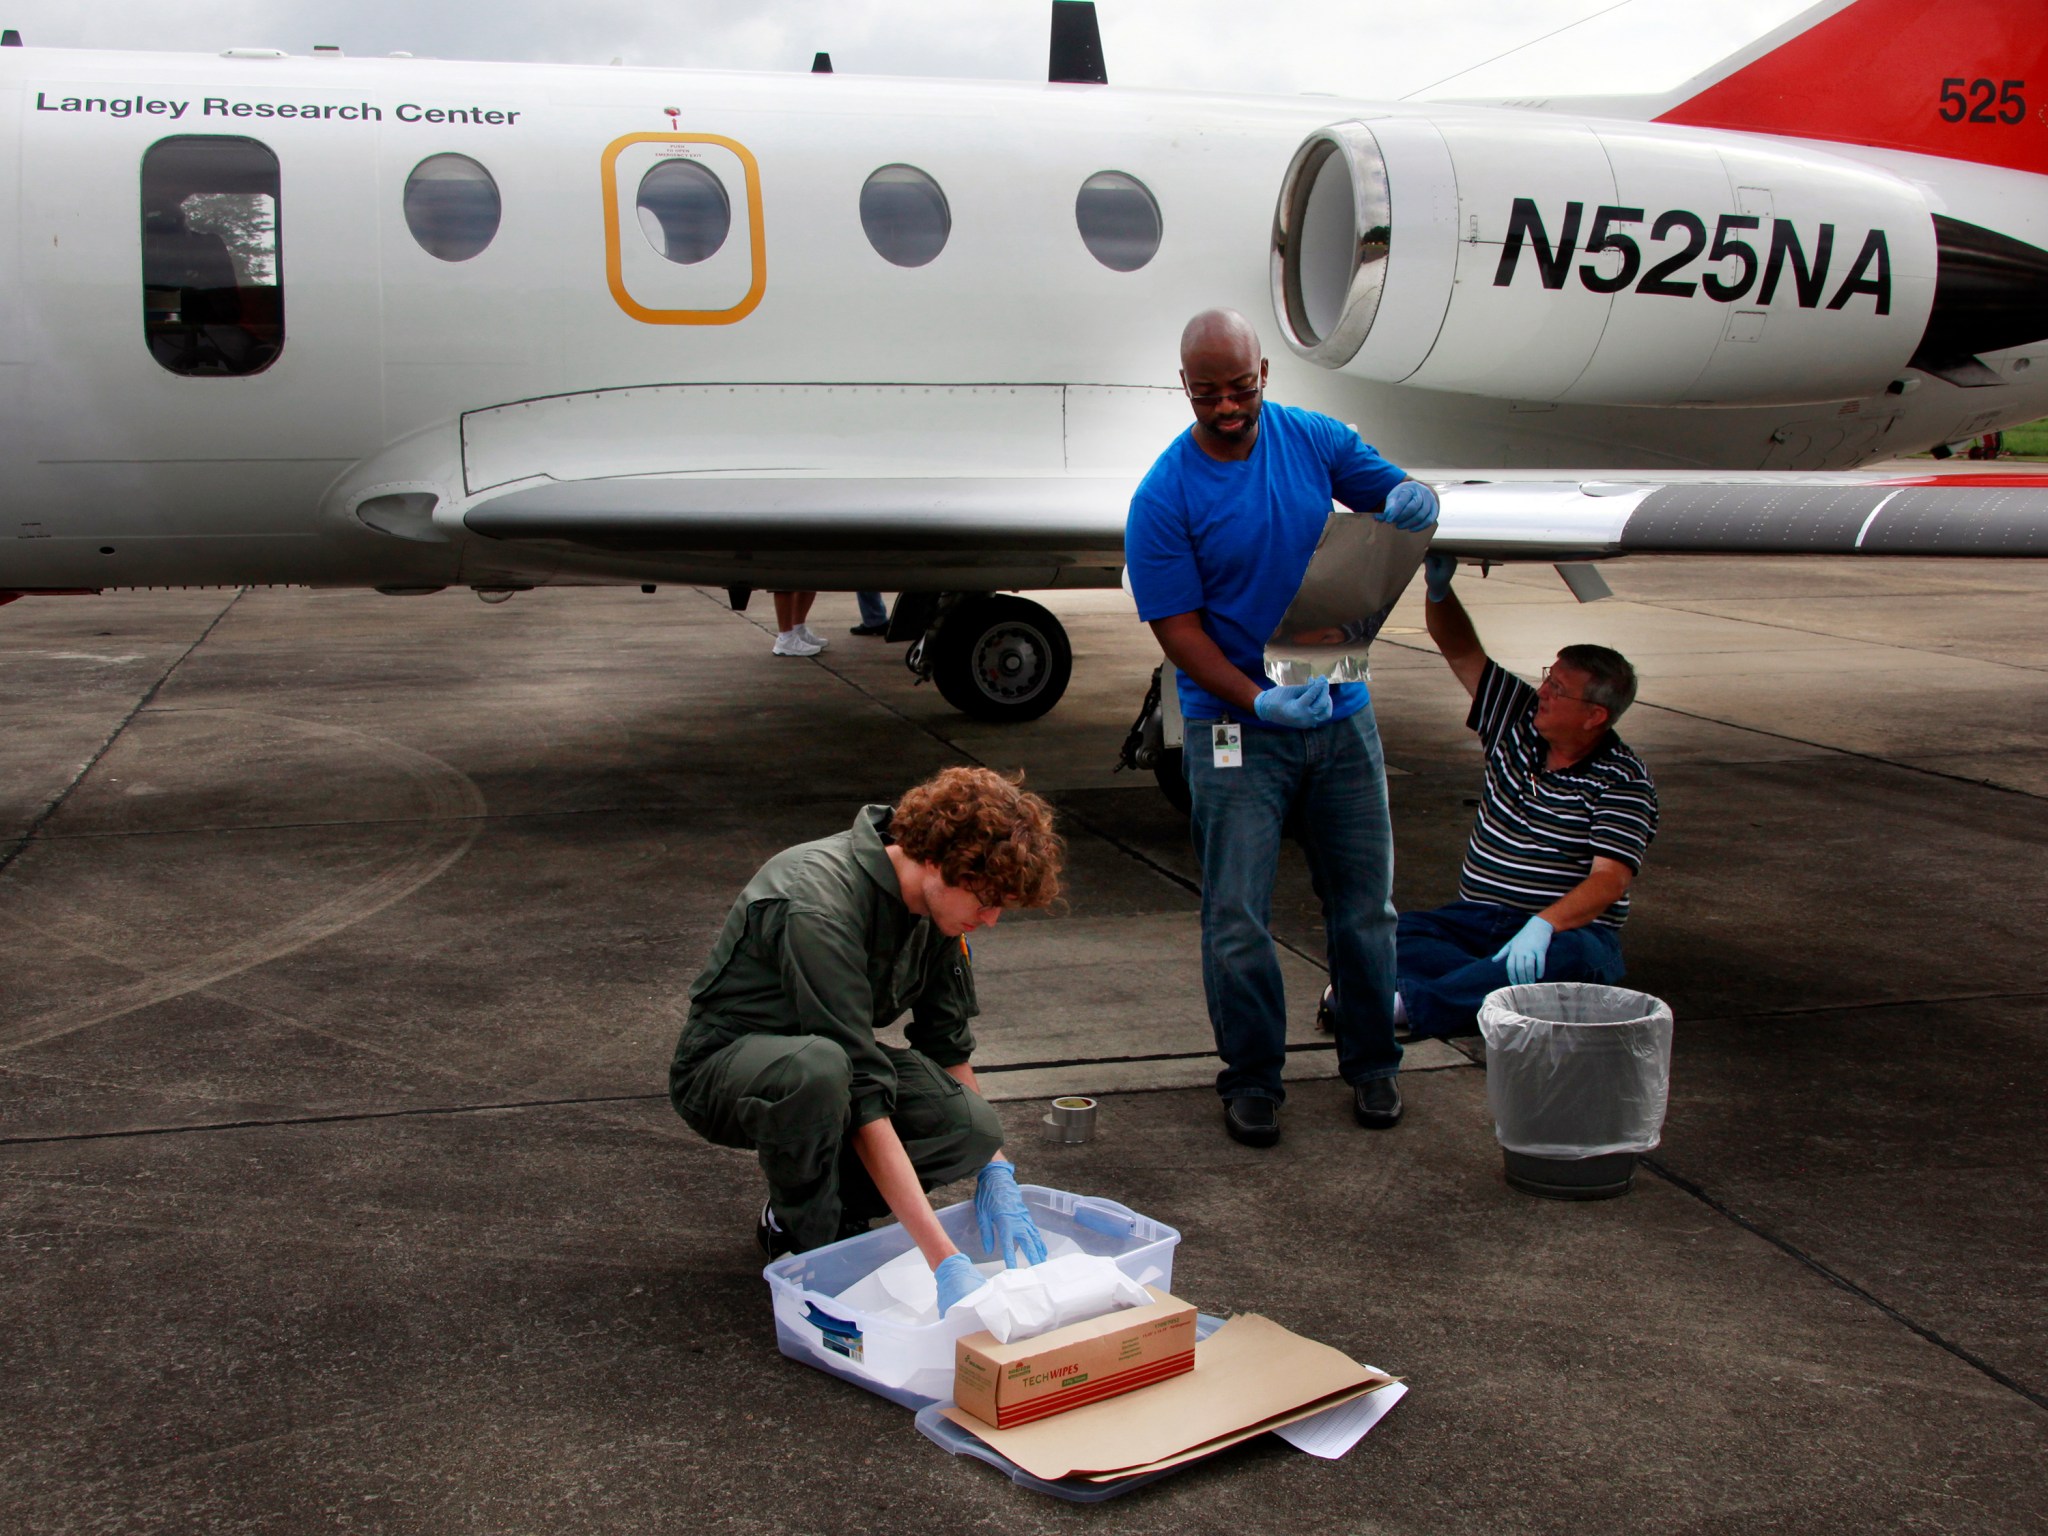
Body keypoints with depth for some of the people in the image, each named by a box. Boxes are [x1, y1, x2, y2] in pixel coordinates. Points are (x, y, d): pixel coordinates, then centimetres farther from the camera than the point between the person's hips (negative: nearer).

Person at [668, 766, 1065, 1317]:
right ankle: (811, 1249, -16)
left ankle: (798, 1210, 3)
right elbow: (865, 1098, -37)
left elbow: (948, 1045, 3)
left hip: (833, 1056, 7)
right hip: (724, 1067, -7)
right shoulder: (818, 909, -34)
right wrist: (944, 1260, -40)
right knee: (818, 1067, -42)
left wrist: (996, 1173, -8)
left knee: (974, 1128, -20)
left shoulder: (932, 900, -9)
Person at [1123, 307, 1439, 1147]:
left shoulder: (1314, 440, 0)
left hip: (1341, 711, 4)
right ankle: (1252, 1077, 16)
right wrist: (1262, 701, -26)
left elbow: (1397, 493, 12)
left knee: (1363, 901, 11)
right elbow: (1178, 629, -12)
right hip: (1237, 724, -3)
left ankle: (1371, 1062, 28)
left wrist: (1414, 501, -15)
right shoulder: (1164, 497, -11)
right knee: (1236, 918, -2)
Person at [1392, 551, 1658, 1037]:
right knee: (1391, 931, -23)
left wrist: (1544, 924, -37)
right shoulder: (1519, 723, 9)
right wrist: (1438, 590, -5)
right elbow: (1462, 651, 14)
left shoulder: (1623, 781, -9)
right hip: (1474, 920, 5)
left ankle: (1412, 1003, -48)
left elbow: (1610, 880, -20)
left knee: (1569, 958, -42)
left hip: (1567, 930, -5)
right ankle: (1508, 991, -39)